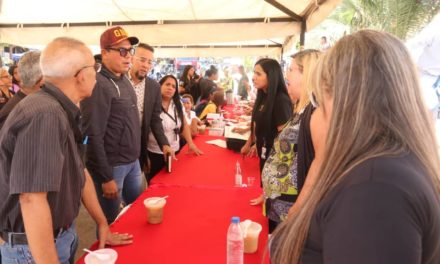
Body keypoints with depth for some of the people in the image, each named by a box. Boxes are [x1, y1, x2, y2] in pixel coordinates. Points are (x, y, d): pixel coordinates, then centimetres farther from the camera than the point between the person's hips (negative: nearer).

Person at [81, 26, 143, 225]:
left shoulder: (124, 79, 8)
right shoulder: (98, 85, -19)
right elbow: (93, 135, -22)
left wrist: (136, 157, 14)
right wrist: (106, 178, -20)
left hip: (133, 161, 8)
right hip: (112, 166, -8)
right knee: (111, 222, 9)